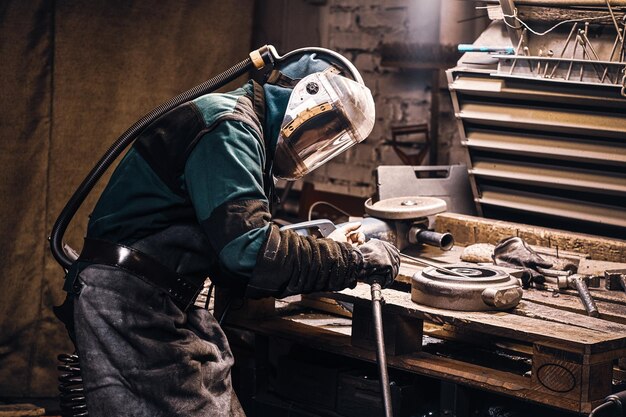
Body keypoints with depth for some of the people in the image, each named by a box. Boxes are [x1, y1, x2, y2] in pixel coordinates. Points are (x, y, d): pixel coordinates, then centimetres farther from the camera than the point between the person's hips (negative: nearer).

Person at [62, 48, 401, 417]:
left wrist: (330, 251, 8)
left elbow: (232, 270, 17)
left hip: (170, 309, 10)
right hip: (130, 305, -10)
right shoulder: (229, 123, -13)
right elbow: (249, 249, -25)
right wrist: (355, 261, -16)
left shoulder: (246, 132, 18)